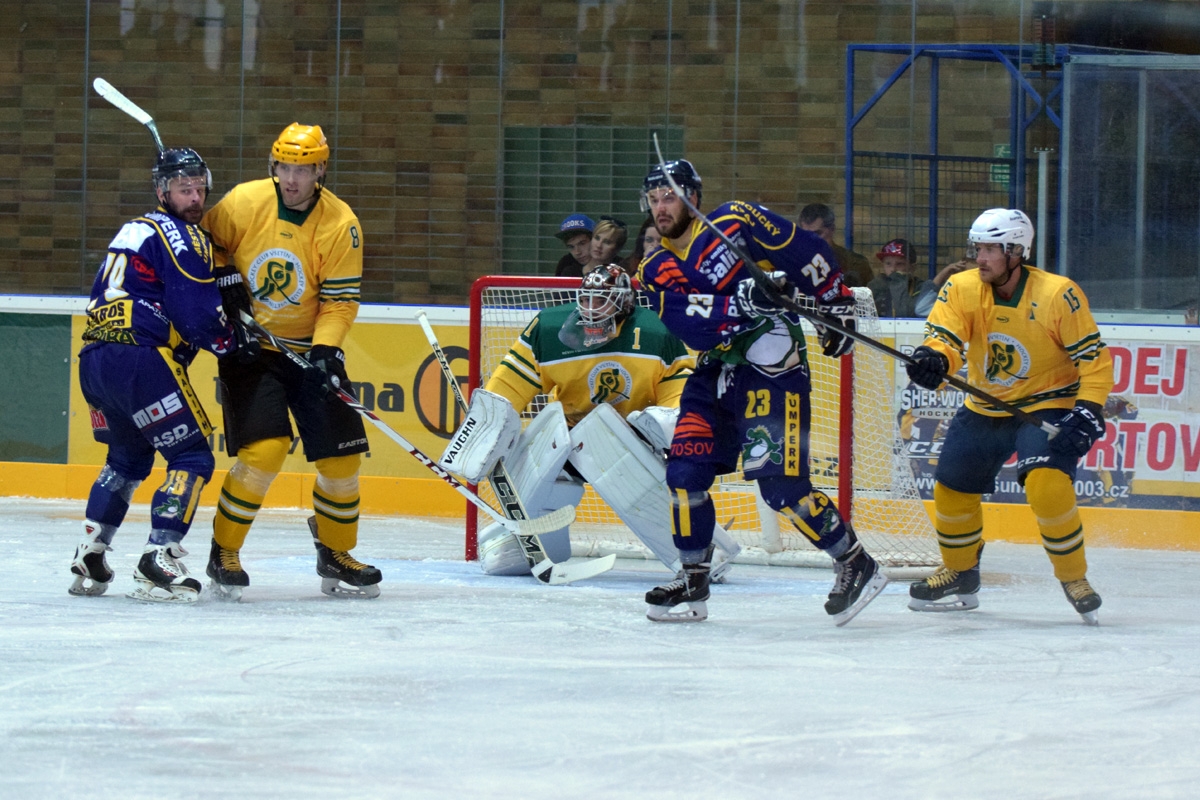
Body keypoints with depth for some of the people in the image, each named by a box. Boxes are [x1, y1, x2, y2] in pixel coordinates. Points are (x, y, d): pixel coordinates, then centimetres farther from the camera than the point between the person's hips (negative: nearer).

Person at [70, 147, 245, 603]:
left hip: (93, 359, 9)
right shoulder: (180, 236, -5)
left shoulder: (135, 230, 25)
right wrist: (230, 343, 7)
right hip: (140, 358, -9)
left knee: (129, 457, 27)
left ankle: (88, 560, 22)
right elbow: (199, 315, -12)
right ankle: (158, 563, -14)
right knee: (192, 457, -3)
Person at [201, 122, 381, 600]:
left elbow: (339, 301, -9)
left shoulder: (340, 225, -11)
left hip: (310, 348, 3)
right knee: (265, 448, -18)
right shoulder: (243, 203, -12)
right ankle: (223, 554, -4)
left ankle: (335, 556, 20)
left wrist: (326, 350, -23)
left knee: (342, 451, 0)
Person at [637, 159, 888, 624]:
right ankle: (693, 583, 11)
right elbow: (693, 328, -12)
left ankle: (856, 566, -3)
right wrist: (740, 302, -27)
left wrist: (838, 306, 1)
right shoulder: (656, 273, 5)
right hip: (716, 372, 7)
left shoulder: (737, 224, -9)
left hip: (773, 364, -7)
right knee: (685, 472, -2)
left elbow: (810, 254, -2)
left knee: (781, 484, -15)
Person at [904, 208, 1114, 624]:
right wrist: (933, 359, -43)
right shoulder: (962, 289, -9)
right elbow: (944, 337, -20)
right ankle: (960, 574, 35)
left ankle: (1074, 578, -10)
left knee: (1046, 483, -27)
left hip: (1047, 406, -5)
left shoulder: (1058, 295, -20)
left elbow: (1095, 360, -15)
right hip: (984, 409, 5)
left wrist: (1087, 412, -26)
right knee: (952, 489, 10)